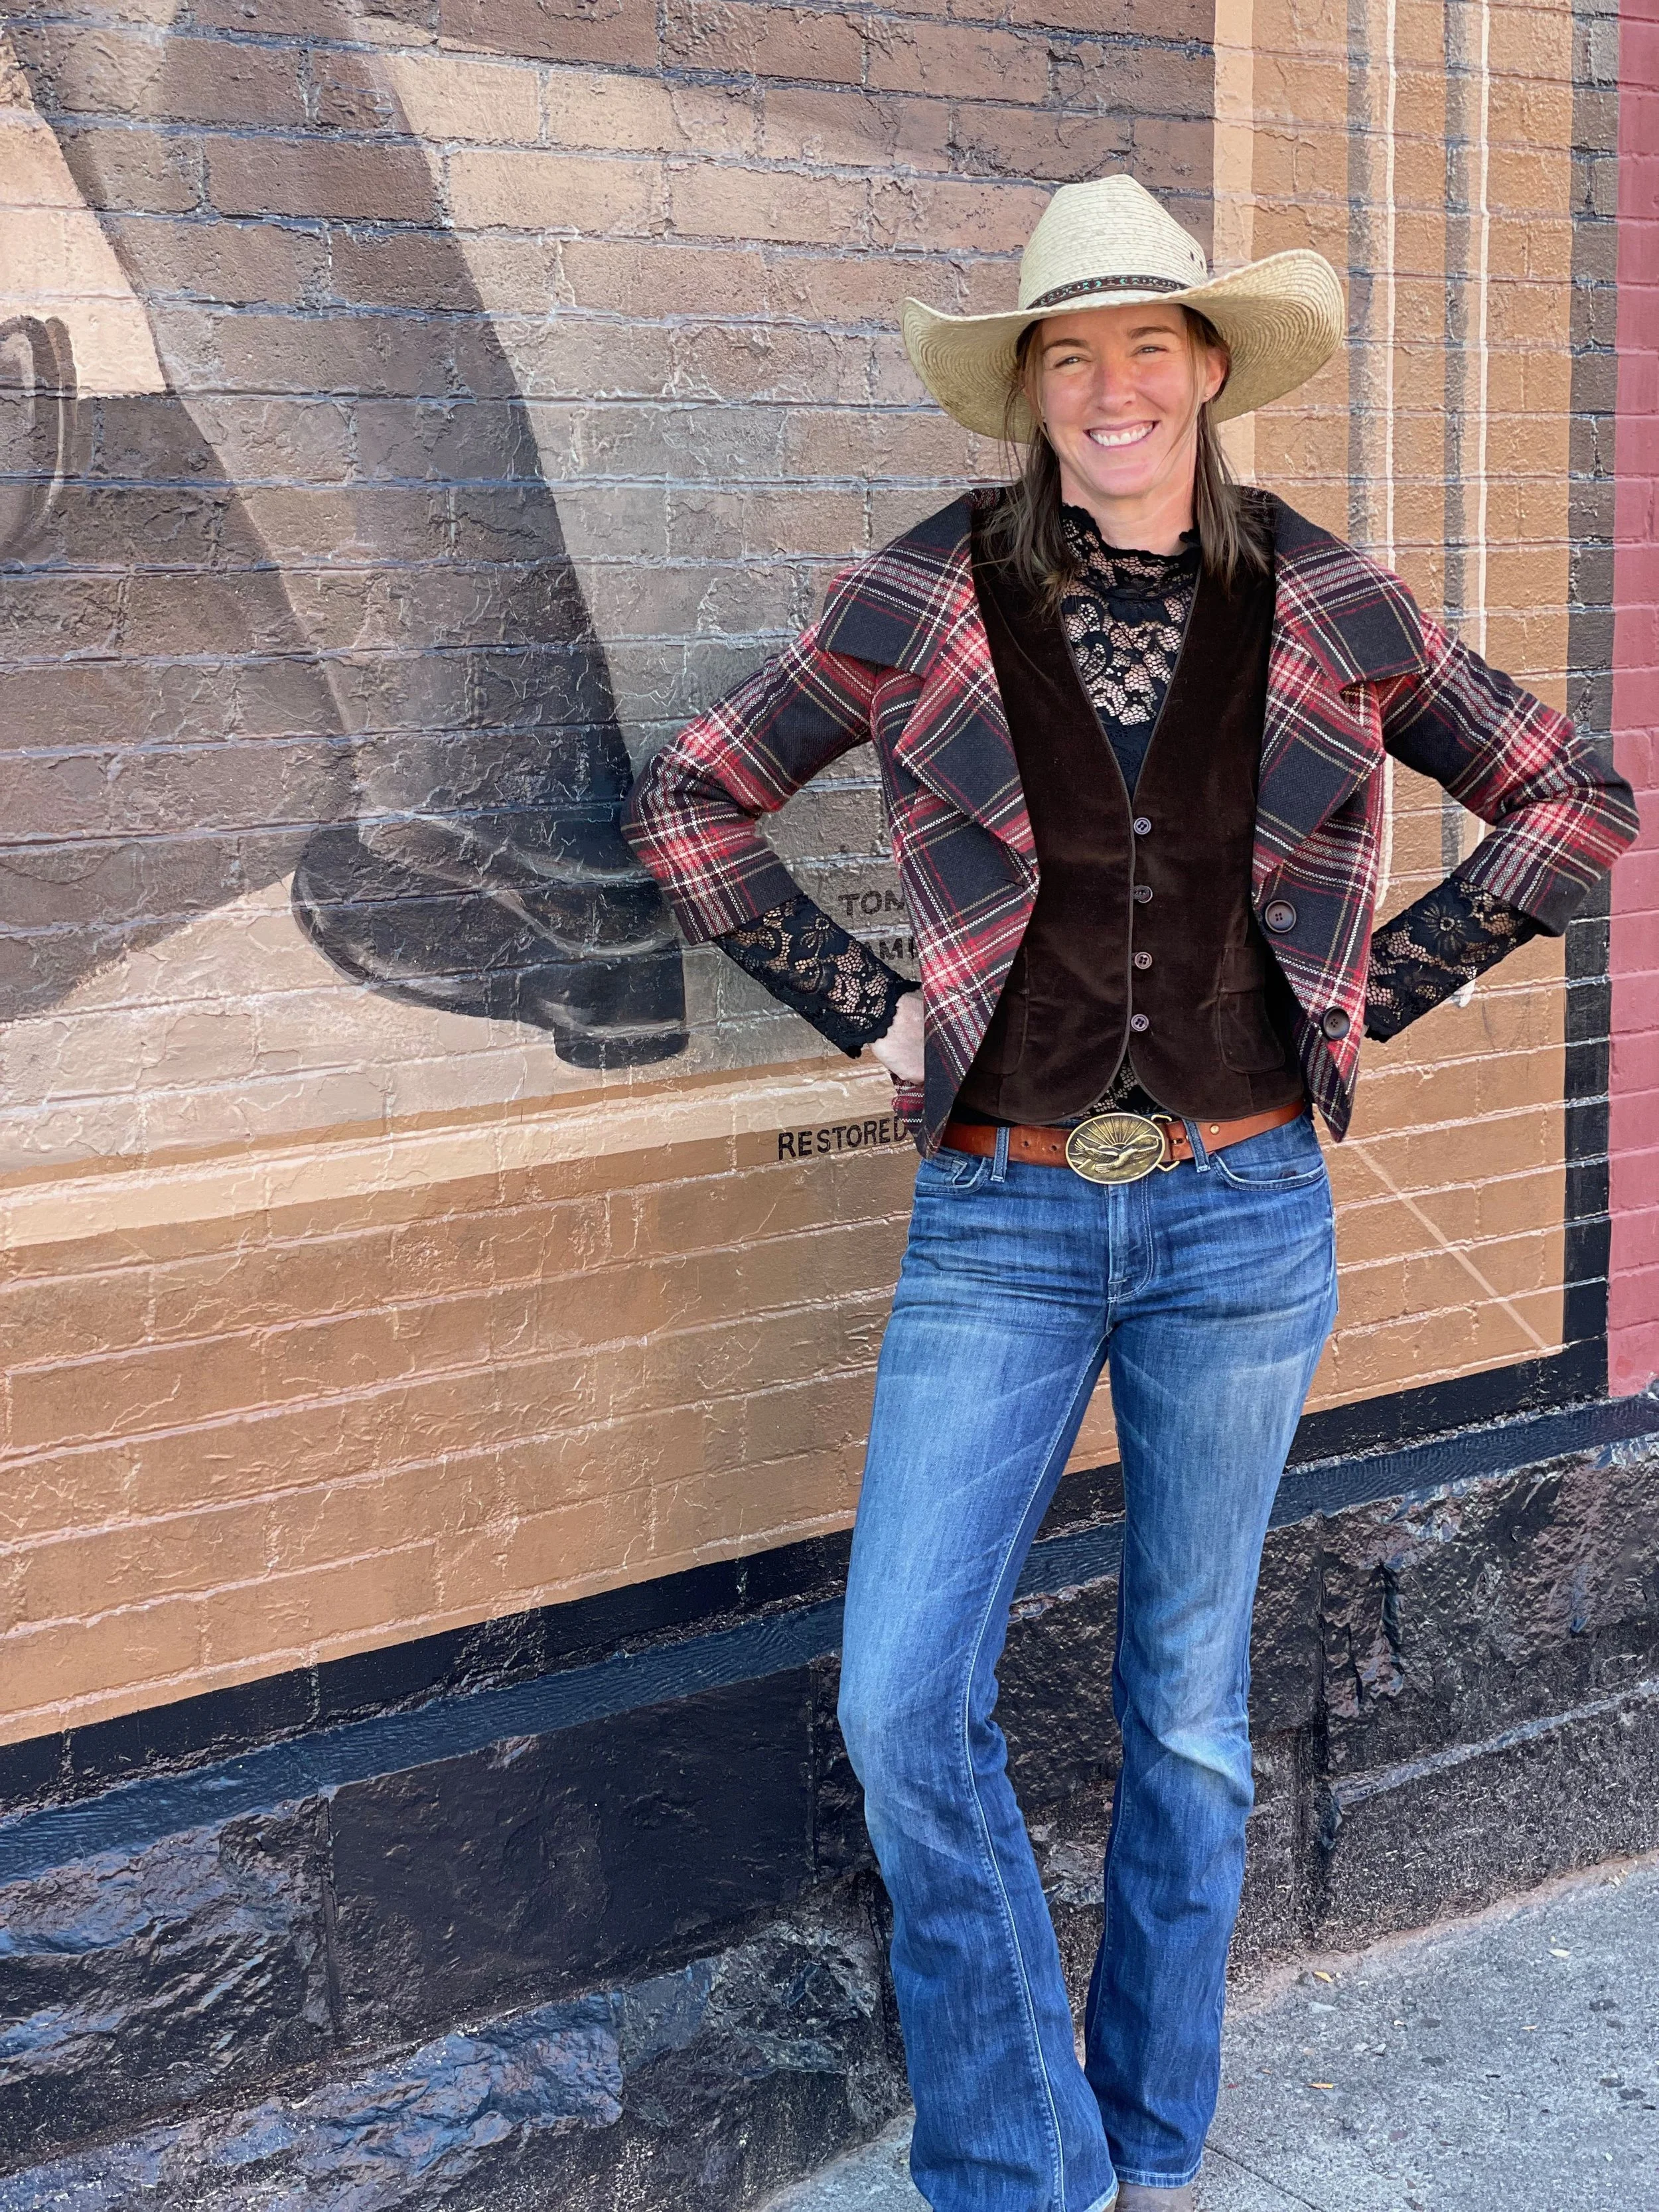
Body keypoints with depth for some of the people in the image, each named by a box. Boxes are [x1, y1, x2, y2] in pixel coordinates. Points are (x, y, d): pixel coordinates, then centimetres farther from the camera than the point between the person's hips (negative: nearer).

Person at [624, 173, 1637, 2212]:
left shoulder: (1322, 609, 0)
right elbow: (686, 805, 7)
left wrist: (1371, 989, 3)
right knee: (904, 1703, -9)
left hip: (1241, 1219, 1)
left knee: (1190, 1716, 11)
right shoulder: (927, 602, -3)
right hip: (1000, 1220, 0)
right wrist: (860, 1005, -1)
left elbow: (1575, 801, 11)